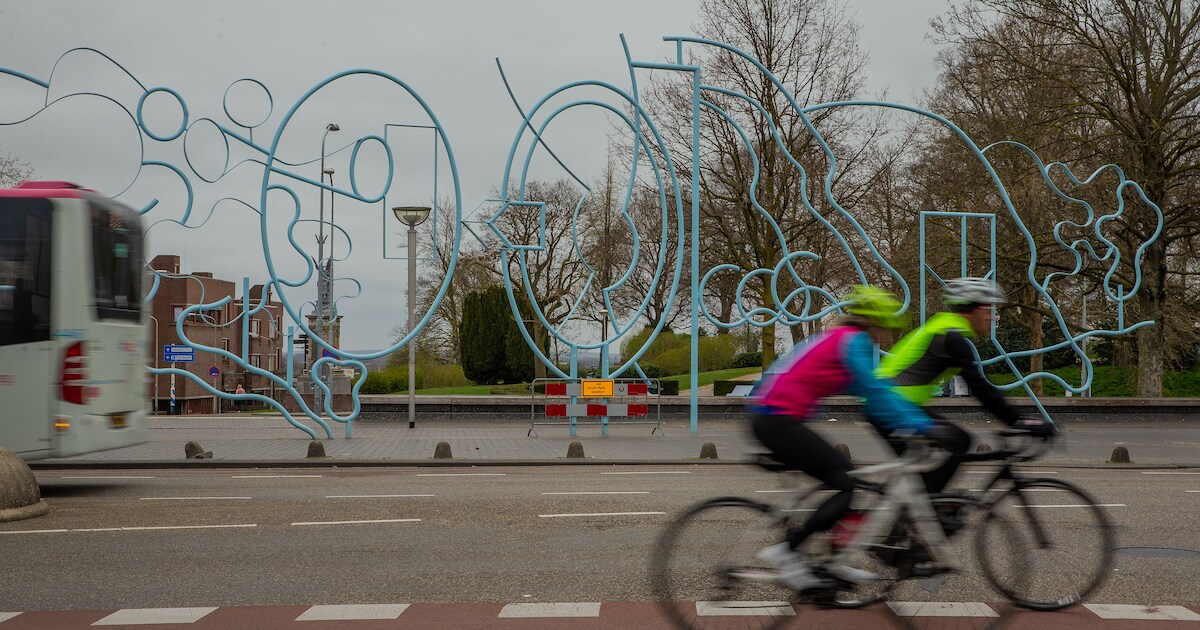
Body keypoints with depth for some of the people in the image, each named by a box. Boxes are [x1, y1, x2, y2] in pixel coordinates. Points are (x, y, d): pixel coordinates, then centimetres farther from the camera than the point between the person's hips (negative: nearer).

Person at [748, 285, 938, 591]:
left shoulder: (836, 337, 22)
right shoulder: (853, 340, -7)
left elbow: (869, 393, 22)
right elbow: (875, 391, -17)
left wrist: (918, 420, 19)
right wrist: (918, 424, -15)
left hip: (770, 418, 10)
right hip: (779, 421, -10)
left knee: (843, 478, 16)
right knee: (849, 485, -6)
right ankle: (785, 550, -6)